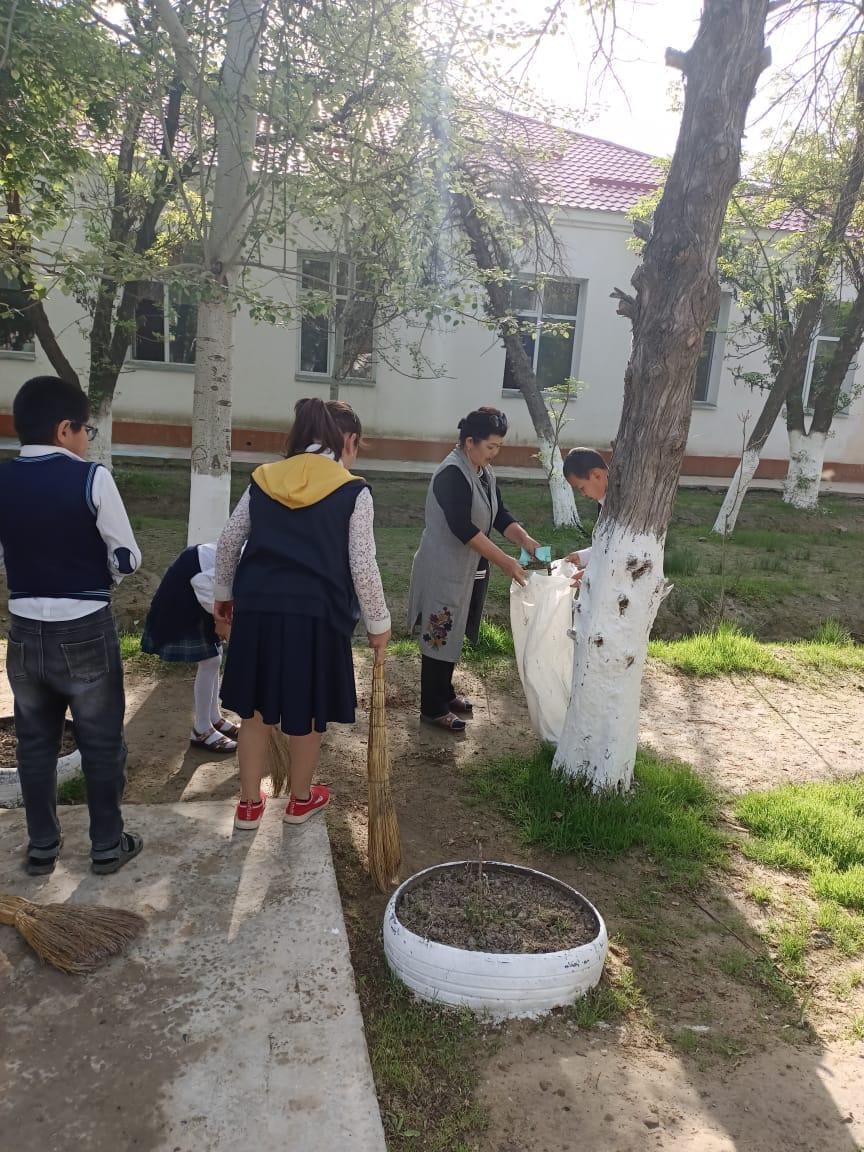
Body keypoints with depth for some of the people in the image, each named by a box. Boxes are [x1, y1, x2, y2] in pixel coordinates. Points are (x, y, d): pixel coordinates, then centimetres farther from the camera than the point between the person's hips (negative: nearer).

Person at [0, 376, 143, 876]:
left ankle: (42, 847, 29)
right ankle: (108, 844, 23)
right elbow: (128, 558, -11)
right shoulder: (92, 478, -14)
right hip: (85, 631, -4)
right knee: (102, 742, 11)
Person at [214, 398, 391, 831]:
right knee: (308, 711, 16)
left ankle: (249, 804, 30)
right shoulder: (354, 492, -4)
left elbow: (228, 541, 10)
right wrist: (379, 623, 3)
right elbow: (362, 566, -8)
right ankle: (300, 799, 34)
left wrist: (224, 593, 24)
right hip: (317, 613, -3)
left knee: (255, 706, 17)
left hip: (258, 607, 4)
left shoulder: (264, 479, 8)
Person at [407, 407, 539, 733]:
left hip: (469, 570, 9)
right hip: (445, 572, -9)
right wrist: (505, 562, -29)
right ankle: (432, 709, 15)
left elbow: (499, 515, 8)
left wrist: (524, 539, -10)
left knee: (452, 636, 20)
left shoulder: (484, 473, 7)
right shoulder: (452, 474, -23)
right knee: (439, 638, 3)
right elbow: (464, 528, -28)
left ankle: (444, 693, 36)